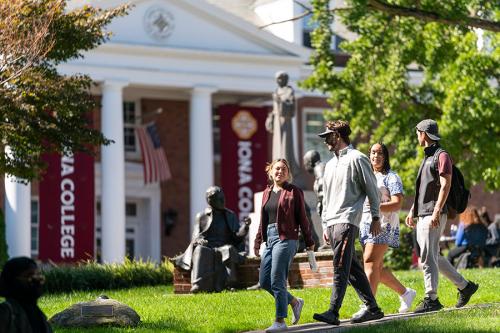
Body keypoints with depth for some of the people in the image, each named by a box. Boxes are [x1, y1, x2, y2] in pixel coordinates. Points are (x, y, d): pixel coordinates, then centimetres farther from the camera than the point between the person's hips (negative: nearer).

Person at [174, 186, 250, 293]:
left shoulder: (230, 216, 18)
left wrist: (245, 226, -10)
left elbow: (237, 236, 10)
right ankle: (198, 285, -52)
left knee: (228, 250, -35)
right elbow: (196, 235, 7)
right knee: (200, 250, -35)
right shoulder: (201, 216, 15)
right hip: (206, 248, 0)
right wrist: (199, 240, -18)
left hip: (224, 247, 0)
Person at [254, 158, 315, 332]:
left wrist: (309, 242, 0)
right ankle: (294, 302, 24)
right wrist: (258, 242, 20)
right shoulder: (267, 192, 15)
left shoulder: (293, 191, -2)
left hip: (285, 239, -7)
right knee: (264, 281, 6)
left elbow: (302, 219, -1)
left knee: (277, 280, -10)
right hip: (270, 238, 7)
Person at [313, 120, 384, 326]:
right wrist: (325, 225, 20)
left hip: (347, 221, -9)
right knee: (352, 268, 8)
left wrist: (375, 218, -4)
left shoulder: (357, 159, -3)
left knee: (340, 267, -16)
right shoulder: (330, 165, 22)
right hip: (332, 223, 9)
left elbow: (372, 190, -2)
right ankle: (372, 308, 13)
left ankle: (333, 312, -24)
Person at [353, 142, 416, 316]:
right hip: (366, 224, 8)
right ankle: (406, 293, 24)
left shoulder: (391, 177, -1)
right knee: (377, 268, 8)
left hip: (383, 225, -8)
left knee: (370, 262, -17)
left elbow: (397, 204, -11)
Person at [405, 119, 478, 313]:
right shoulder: (427, 157, 21)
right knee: (432, 257, 12)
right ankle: (465, 286, 19)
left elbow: (445, 186, -17)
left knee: (428, 257, -10)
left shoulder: (441, 156, -9)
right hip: (423, 215, 10)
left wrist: (436, 212, -24)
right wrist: (412, 210, 24)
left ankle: (431, 299, -7)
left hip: (434, 216, -10)